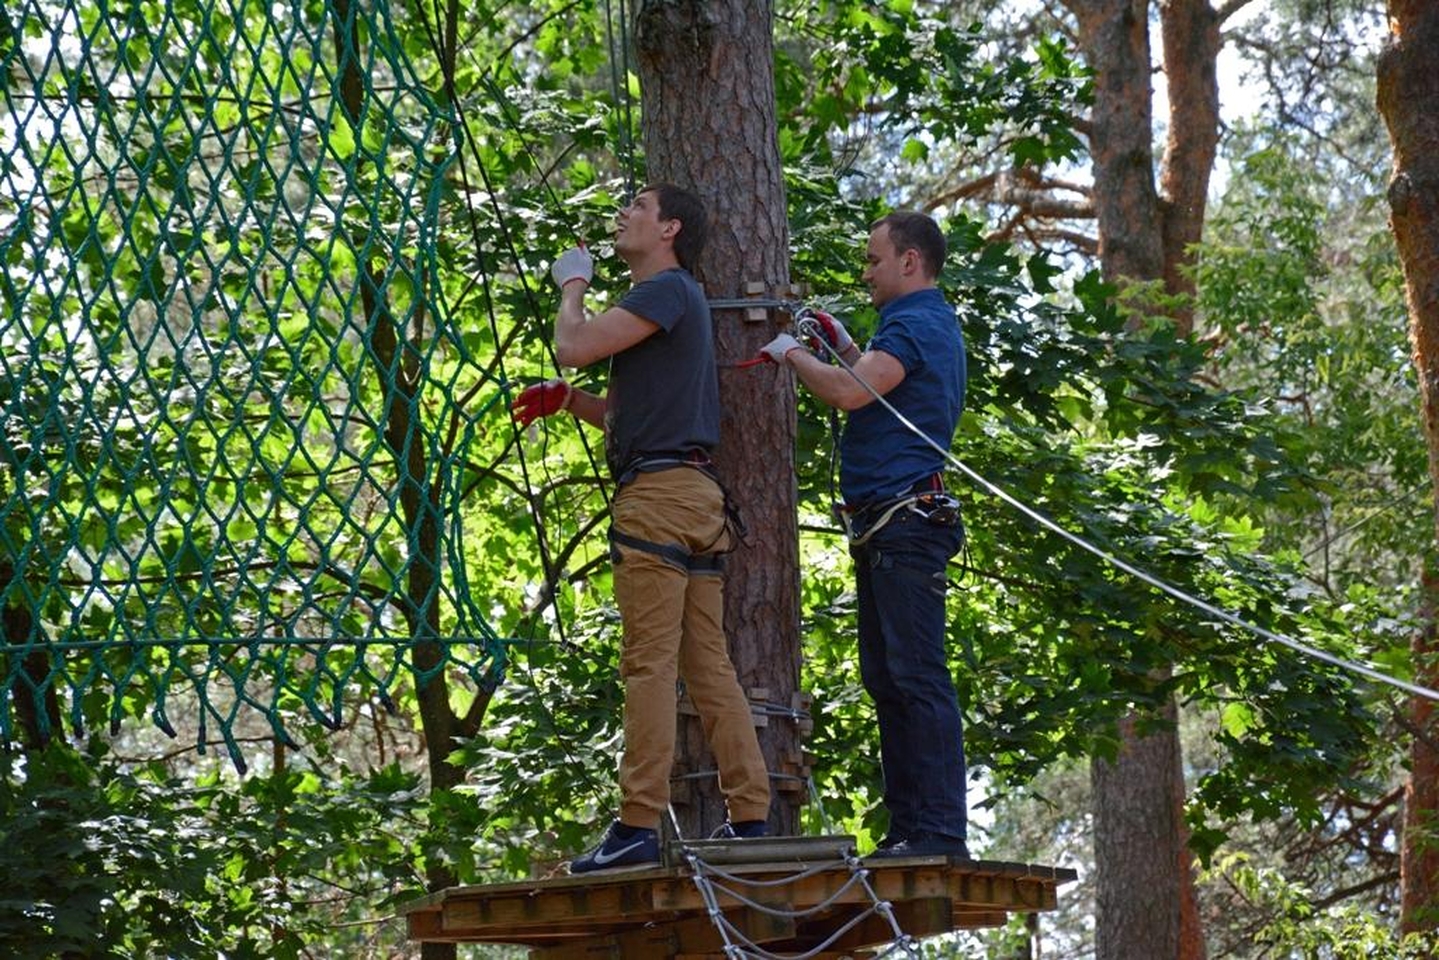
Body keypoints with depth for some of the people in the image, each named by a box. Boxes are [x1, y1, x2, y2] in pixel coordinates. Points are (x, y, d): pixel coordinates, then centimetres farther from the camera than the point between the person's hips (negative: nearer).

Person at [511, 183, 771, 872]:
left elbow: (574, 346, -14)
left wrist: (573, 284, 5)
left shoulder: (669, 289, -5)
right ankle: (750, 817, 3)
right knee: (709, 666, 6)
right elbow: (628, 417, 31)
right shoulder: (675, 302, 27)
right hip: (695, 496, 10)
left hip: (659, 491, -10)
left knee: (649, 663, -12)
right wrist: (567, 399, 15)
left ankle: (638, 826, -16)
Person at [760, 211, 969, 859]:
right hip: (884, 529, 11)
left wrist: (791, 354, -9)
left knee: (916, 677, -13)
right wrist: (841, 346, 28)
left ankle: (940, 830, -15)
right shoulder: (930, 324, 23)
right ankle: (907, 828, 11)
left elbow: (851, 393, -24)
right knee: (886, 679, 10)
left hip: (906, 523, -11)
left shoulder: (917, 324, -11)